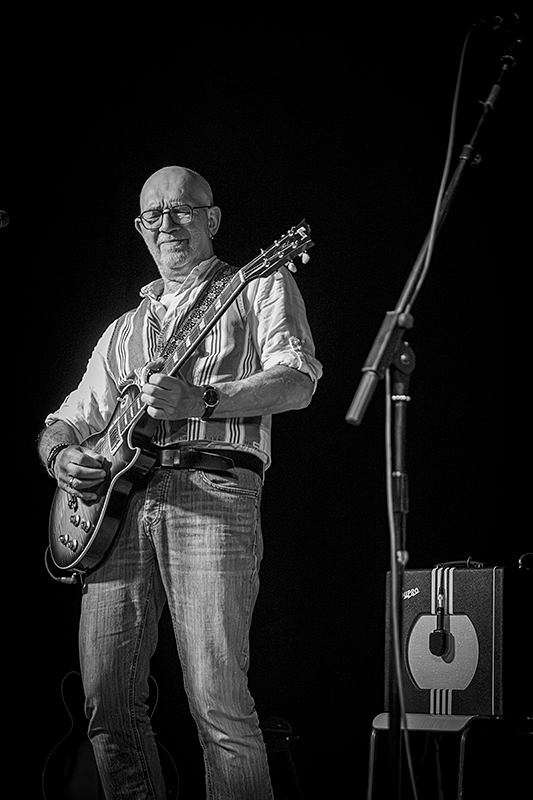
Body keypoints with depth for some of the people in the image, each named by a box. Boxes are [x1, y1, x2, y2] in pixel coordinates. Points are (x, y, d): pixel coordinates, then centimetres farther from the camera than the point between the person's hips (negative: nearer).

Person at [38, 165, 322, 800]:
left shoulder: (261, 287, 14)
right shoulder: (125, 328, 29)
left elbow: (298, 380, -3)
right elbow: (66, 420, 29)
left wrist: (199, 401, -17)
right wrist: (63, 456, 4)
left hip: (212, 489, -5)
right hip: (118, 503, 5)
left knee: (218, 704, -15)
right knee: (106, 701, -1)